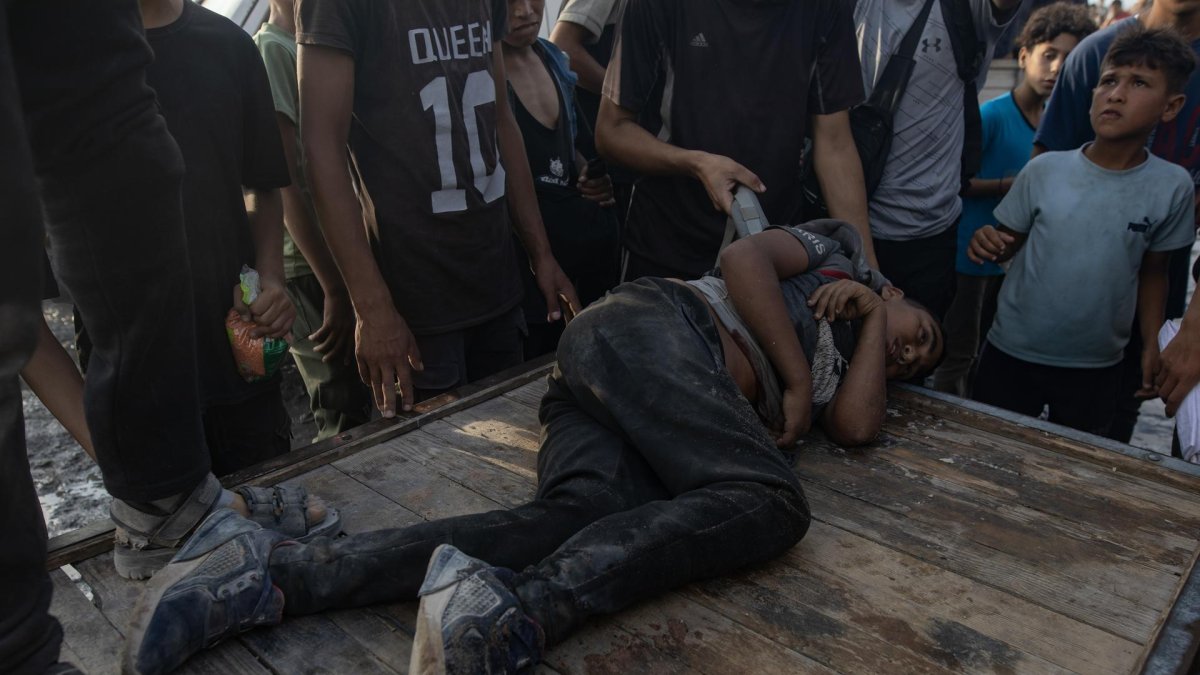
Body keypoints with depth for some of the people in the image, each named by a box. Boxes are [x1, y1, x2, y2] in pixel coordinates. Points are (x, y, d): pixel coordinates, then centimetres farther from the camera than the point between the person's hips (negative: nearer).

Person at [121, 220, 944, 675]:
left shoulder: (843, 376, 37)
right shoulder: (833, 257, 23)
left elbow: (857, 425, 15)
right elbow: (743, 260, 4)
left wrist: (872, 328, 24)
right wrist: (794, 379, 4)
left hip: (597, 393, 7)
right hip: (649, 327, -6)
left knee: (573, 521, -23)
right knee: (770, 499, -25)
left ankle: (276, 573, -31)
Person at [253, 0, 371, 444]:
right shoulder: (271, 50, -10)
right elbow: (286, 182, -17)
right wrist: (335, 289, -18)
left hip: (342, 254, 8)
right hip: (312, 267, -8)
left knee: (356, 408, 15)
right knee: (344, 422, -3)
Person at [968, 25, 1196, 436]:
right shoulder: (1044, 170, -11)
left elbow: (1152, 272, 4)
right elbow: (1009, 242, 0)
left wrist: (1152, 346, 1)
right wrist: (990, 245, -22)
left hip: (1097, 367, 1)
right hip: (1011, 353, 0)